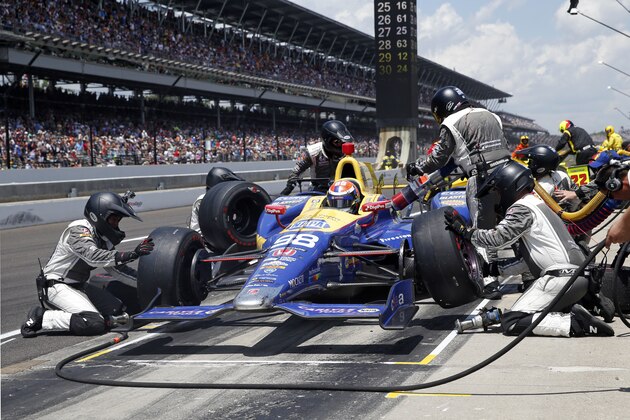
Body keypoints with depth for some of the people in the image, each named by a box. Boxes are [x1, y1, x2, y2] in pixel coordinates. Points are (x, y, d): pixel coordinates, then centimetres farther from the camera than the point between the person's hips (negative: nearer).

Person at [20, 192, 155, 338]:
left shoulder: (102, 236, 8)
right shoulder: (78, 230, -19)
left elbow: (116, 269, 10)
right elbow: (93, 257, -36)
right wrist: (132, 254, -42)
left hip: (78, 286, 9)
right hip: (56, 286, -9)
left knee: (117, 311, 0)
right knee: (95, 324, -25)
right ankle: (40, 317, -13)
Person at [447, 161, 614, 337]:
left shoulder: (522, 207, -5)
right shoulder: (538, 203, 25)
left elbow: (497, 238, -13)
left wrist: (465, 231, -2)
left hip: (560, 277, -9)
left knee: (510, 323, -9)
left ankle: (575, 323, -18)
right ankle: (575, 312, 3)